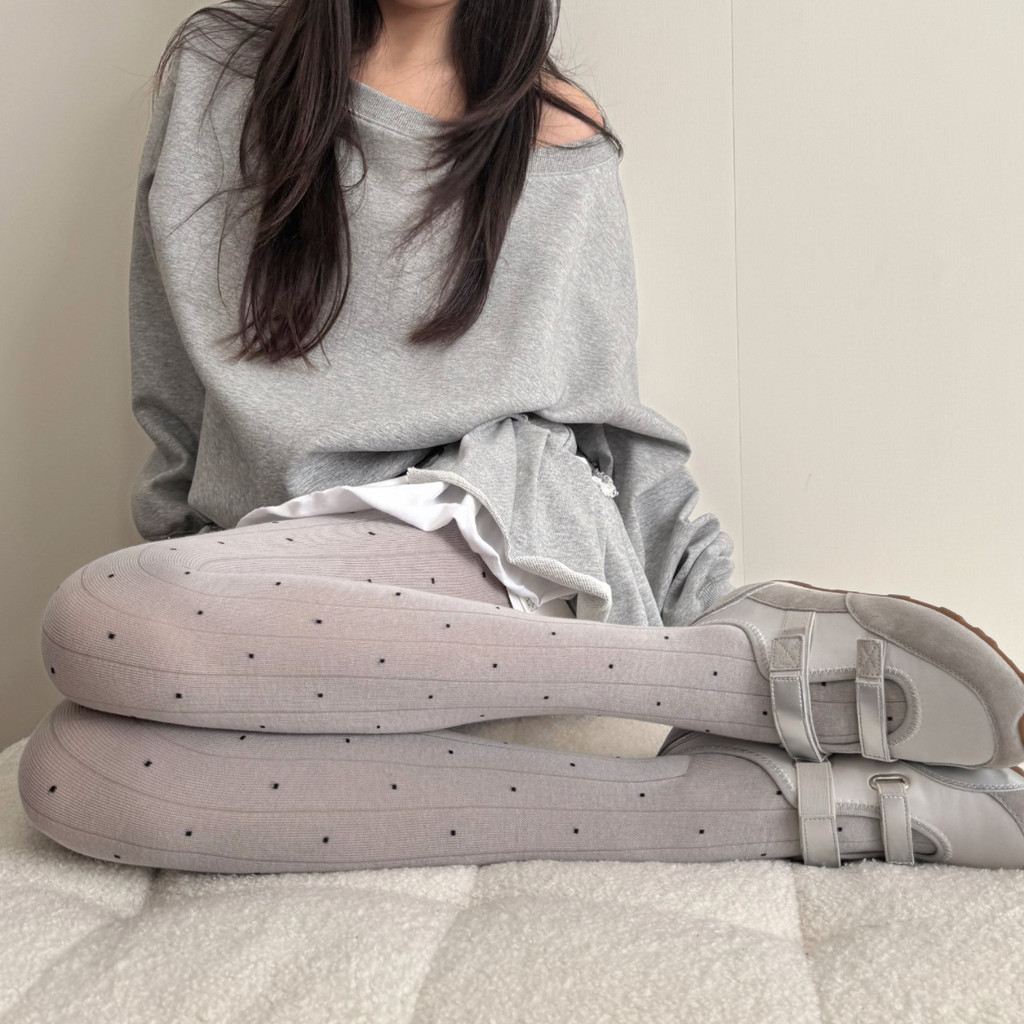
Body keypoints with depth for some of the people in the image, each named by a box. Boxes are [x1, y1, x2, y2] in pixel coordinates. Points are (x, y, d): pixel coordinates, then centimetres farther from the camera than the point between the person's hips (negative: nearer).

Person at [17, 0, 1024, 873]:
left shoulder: (558, 133, 10)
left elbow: (611, 409, 12)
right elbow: (175, 385, 14)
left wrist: (731, 619, 7)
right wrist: (188, 551, 9)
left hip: (503, 527, -3)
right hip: (280, 543, 4)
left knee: (97, 621, -33)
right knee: (74, 767, -32)